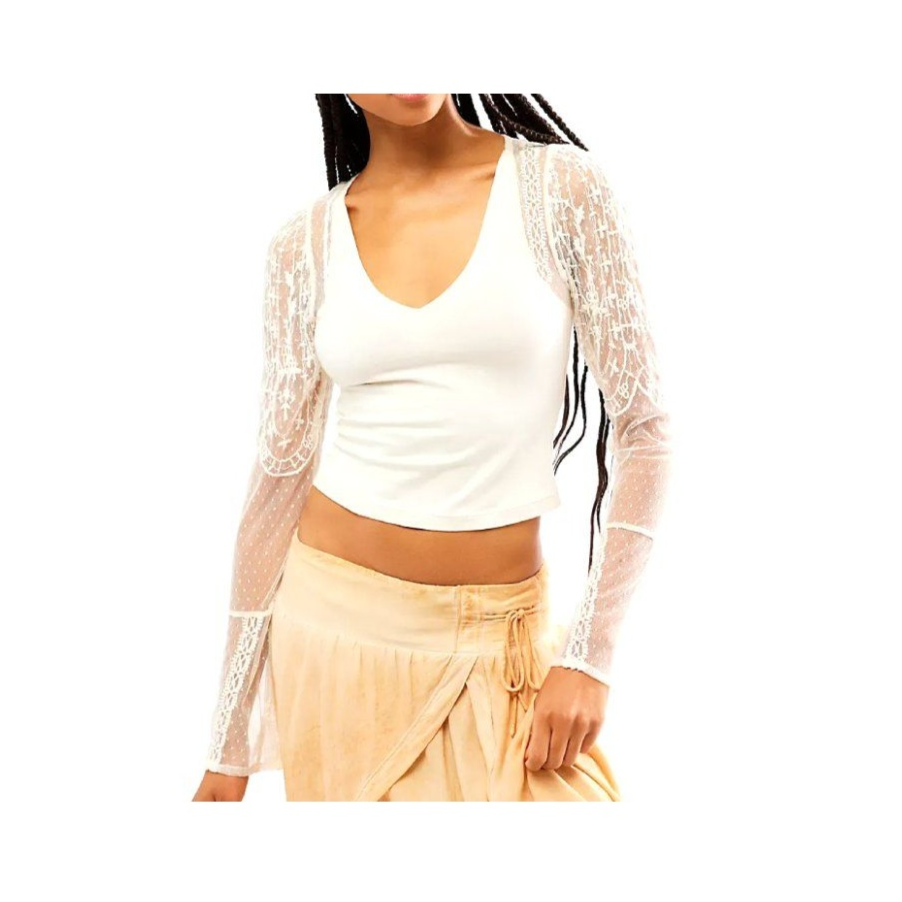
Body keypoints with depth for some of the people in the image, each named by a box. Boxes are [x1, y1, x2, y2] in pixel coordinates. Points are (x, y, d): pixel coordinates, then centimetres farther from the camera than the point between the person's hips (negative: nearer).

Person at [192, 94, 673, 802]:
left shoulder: (563, 187, -5)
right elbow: (281, 472, 4)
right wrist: (231, 747, 5)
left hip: (498, 636, -1)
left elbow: (641, 425, -4)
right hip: (340, 615, 2)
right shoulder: (307, 243, 1)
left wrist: (590, 655, -11)